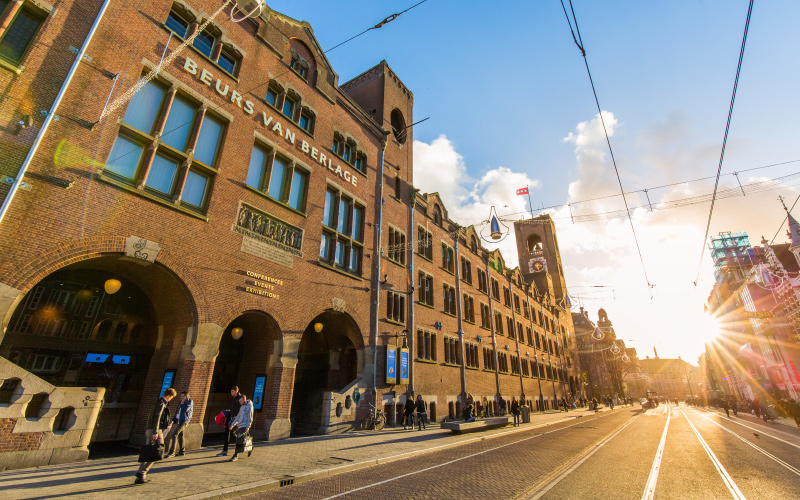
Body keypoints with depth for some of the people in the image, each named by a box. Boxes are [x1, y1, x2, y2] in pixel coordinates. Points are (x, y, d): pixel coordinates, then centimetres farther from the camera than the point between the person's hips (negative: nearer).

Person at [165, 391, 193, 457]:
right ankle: (182, 451, 20)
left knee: (174, 434, -15)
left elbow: (185, 409, -20)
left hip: (183, 421, -8)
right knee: (180, 435, 12)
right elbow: (177, 411, 22)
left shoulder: (190, 401, -7)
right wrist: (173, 420, 13)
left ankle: (171, 452, -13)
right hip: (178, 420, 8)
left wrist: (182, 403, -10)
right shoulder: (181, 402, 19)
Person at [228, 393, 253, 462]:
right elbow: (238, 416, 22)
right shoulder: (242, 407, 19)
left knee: (239, 440, -13)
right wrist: (232, 424, 16)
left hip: (244, 426, -8)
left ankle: (236, 456, -7)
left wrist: (248, 427, -18)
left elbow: (250, 417, -12)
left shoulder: (249, 406, -7)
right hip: (239, 425, 8)